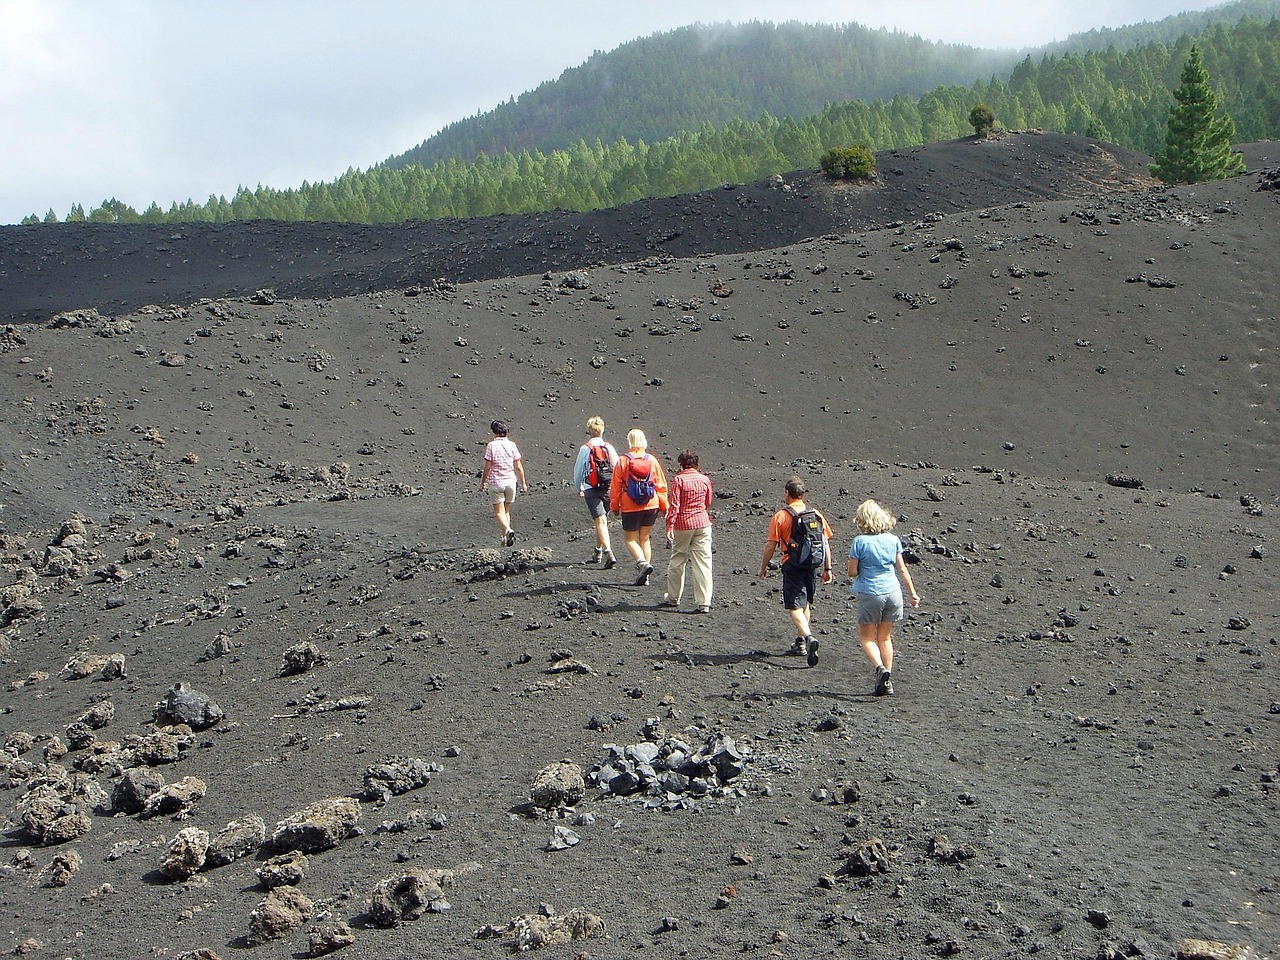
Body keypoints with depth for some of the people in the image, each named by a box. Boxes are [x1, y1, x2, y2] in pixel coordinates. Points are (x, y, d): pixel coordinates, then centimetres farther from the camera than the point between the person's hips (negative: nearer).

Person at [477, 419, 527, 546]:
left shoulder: (491, 445, -8)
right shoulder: (511, 445, 0)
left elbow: (487, 467, -9)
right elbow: (518, 467, 0)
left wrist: (482, 483, 2)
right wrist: (523, 483, 9)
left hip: (495, 483, -3)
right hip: (510, 482, 3)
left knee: (499, 511, 0)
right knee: (506, 510, 16)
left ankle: (507, 530, -25)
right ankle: (505, 538, 16)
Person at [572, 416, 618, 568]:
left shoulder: (585, 448, -5)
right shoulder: (609, 447, 4)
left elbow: (578, 470, 2)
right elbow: (618, 467, 2)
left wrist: (579, 487, 19)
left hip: (591, 490, -4)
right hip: (608, 489, 4)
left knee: (600, 521, -9)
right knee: (603, 520, 18)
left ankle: (608, 553, -24)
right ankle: (598, 552, 31)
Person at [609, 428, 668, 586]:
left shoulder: (623, 461, -9)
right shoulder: (652, 460, -1)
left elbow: (616, 486, -3)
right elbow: (661, 485, 4)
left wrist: (615, 506, 9)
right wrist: (663, 506, 14)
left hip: (630, 508, -3)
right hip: (651, 506, 3)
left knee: (631, 539, 8)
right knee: (645, 539, 15)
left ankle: (643, 563, -18)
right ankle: (643, 576, 13)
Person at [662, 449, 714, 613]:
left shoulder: (678, 479, -8)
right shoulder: (705, 479, 3)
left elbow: (674, 505, -14)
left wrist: (670, 526, -13)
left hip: (682, 525, -2)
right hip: (702, 523, 2)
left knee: (677, 561, 14)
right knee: (703, 563, 0)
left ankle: (673, 598, 27)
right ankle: (703, 603, -5)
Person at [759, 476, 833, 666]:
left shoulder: (781, 516, -6)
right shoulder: (817, 515, 7)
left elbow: (770, 546, -6)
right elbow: (826, 544, 7)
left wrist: (763, 568, 6)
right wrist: (827, 569, 14)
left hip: (793, 565, -5)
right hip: (813, 565, 5)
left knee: (795, 607, -7)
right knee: (806, 605, 20)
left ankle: (808, 638, -30)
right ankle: (800, 644, 27)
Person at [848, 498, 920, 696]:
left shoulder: (860, 541, -9)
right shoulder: (893, 540, 2)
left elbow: (852, 572, -7)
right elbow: (902, 570, 7)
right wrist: (912, 593, 17)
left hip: (870, 593, -4)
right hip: (893, 592, 4)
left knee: (866, 637, 9)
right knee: (885, 637, 17)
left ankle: (880, 668, -16)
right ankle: (887, 681, 17)